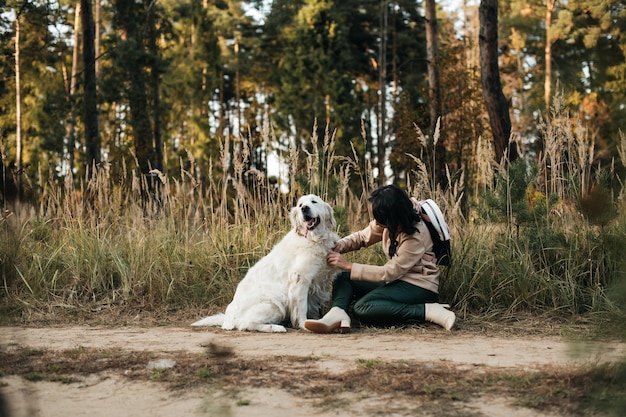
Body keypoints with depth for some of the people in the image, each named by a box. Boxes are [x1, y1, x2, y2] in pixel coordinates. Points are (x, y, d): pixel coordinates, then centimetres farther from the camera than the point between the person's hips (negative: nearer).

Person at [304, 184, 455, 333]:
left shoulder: (415, 236, -25)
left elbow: (390, 273, -21)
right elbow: (362, 237, 10)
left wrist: (349, 265, -19)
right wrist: (339, 246, -12)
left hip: (419, 286, -9)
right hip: (397, 279, 9)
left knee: (362, 308, -28)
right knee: (341, 278, 1)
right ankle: (337, 314, -29)